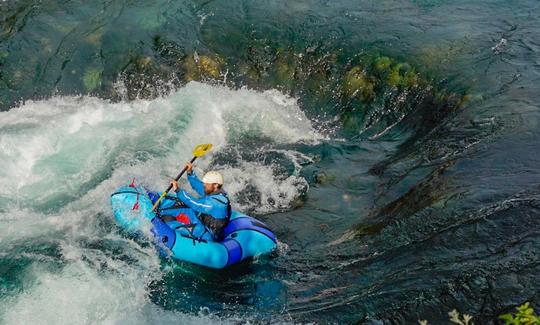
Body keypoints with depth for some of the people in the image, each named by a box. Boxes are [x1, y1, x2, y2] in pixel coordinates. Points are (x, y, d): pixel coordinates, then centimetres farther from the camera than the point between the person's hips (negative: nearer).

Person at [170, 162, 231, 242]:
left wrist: (178, 190, -27)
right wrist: (190, 173, -3)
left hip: (208, 237, -9)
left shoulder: (215, 202, -30)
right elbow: (199, 186, 7)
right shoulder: (215, 192, -2)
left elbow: (195, 203, -31)